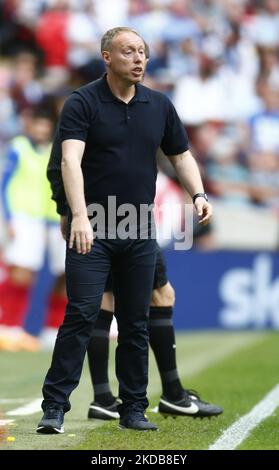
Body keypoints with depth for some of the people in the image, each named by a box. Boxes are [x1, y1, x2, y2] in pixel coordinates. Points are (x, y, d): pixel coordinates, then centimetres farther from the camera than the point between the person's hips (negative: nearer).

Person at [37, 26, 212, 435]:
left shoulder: (159, 106, 7)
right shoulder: (83, 103, -8)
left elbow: (181, 155, 15)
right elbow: (71, 160, -20)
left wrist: (198, 194, -5)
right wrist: (79, 216, -34)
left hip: (139, 232, 4)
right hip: (91, 231, -4)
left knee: (135, 323, 8)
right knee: (81, 315, -10)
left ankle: (133, 409, 15)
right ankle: (54, 408, -8)